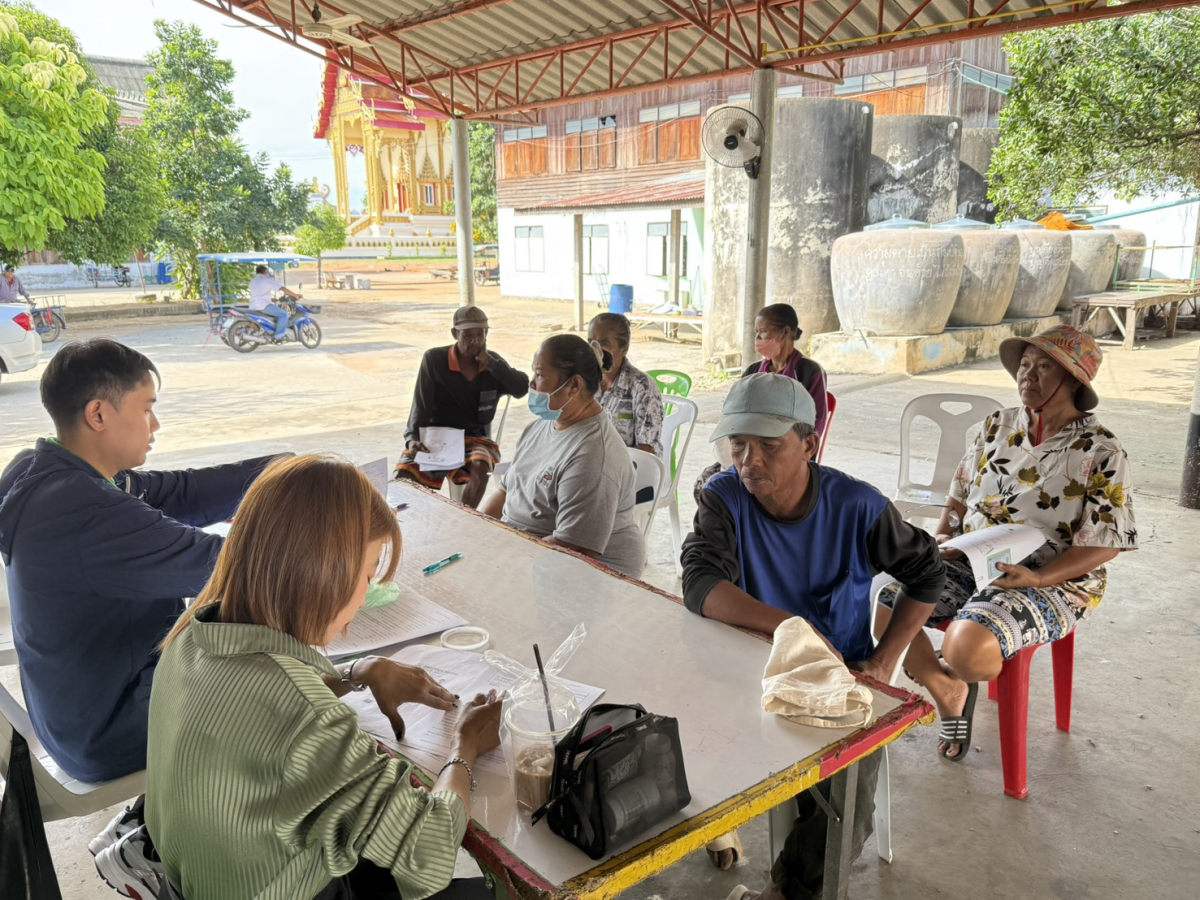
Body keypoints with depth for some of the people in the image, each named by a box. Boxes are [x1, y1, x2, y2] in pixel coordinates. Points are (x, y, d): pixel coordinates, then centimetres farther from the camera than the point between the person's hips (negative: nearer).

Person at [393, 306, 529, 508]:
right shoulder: (434, 359, -3)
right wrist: (413, 437, -24)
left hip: (475, 439, 1)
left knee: (480, 467, -35)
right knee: (401, 479, -26)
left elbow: (522, 388, -11)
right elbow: (421, 405, -7)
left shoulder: (493, 362, 4)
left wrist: (488, 362, -12)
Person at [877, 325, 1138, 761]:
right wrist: (943, 537, -3)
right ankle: (946, 690, 9)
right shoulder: (998, 426, 8)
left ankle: (960, 676, 9)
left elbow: (1106, 543, -10)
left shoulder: (1102, 453, -8)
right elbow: (960, 493, 16)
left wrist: (1035, 578, -22)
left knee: (967, 650, -34)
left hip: (1052, 582, -5)